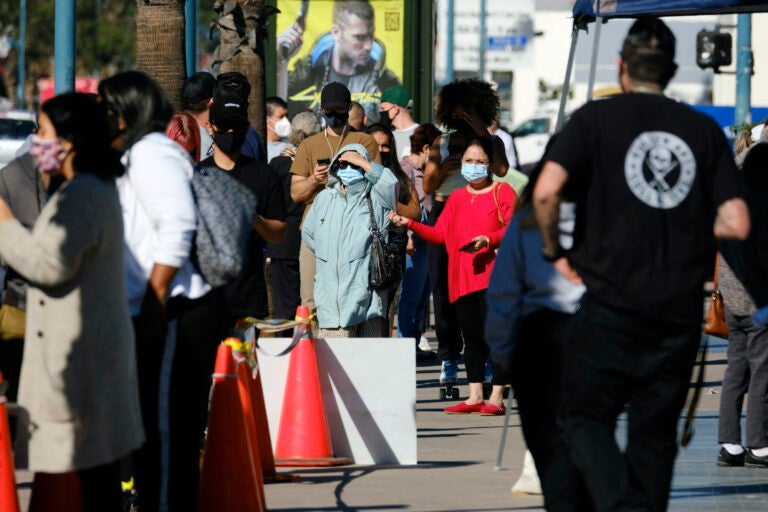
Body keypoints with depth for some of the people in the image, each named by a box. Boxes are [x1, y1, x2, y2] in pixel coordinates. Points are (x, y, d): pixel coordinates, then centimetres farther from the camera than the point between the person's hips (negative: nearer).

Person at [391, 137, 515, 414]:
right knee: (472, 338, 7)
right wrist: (410, 224, 2)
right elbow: (439, 234, 13)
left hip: (492, 276, -5)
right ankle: (474, 397, 11)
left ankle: (496, 398, -5)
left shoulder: (503, 192, 3)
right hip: (462, 279, 5)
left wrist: (487, 240, -22)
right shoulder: (456, 198, 19)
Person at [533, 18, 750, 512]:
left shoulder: (596, 118, -2)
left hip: (611, 304, -3)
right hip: (680, 313, 3)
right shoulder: (705, 130, 7)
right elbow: (737, 225, 0)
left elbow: (546, 191, -16)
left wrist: (554, 250, 2)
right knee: (655, 434, 13)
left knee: (586, 421, 4)